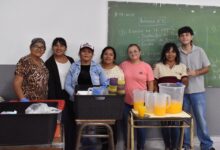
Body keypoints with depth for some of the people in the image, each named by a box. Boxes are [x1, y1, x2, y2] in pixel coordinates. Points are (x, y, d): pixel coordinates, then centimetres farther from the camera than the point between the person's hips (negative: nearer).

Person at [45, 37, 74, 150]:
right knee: (64, 124, -6)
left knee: (71, 122, 10)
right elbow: (50, 84, -11)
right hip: (58, 97, -5)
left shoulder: (70, 60, 9)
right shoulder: (49, 63, -7)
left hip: (71, 96, 5)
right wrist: (54, 101, -16)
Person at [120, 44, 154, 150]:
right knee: (126, 126, 11)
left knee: (141, 126, 8)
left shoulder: (146, 66, -1)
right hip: (126, 102, 1)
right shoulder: (123, 65, 2)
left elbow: (151, 85, 1)